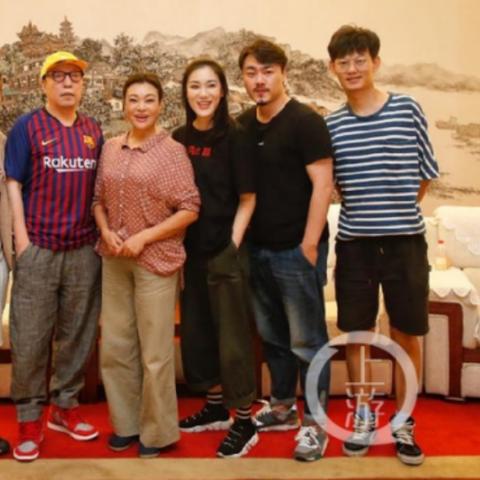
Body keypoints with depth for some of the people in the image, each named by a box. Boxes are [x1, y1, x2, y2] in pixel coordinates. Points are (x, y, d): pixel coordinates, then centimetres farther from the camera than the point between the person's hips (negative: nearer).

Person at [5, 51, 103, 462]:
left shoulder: (94, 131, 10)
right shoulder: (27, 127, -1)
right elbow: (14, 184, -3)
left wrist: (104, 232, 7)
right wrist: (22, 237, -9)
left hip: (84, 248, 4)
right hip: (39, 247, -4)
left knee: (78, 334, 11)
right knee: (30, 337, 1)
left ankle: (65, 407, 27)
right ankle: (29, 420, 14)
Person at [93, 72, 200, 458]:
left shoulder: (171, 151, -7)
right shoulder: (111, 148, 7)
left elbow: (190, 209, -10)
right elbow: (99, 198, 13)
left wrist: (144, 238, -15)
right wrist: (106, 232, -6)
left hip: (156, 259, -5)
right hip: (115, 260, 5)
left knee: (155, 351, 4)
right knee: (115, 345, 12)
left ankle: (158, 431, 21)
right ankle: (126, 422, 29)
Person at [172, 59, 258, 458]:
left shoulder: (234, 138, -10)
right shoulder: (178, 139, 5)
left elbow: (247, 199, -9)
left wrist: (232, 246, -13)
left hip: (225, 251, -6)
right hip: (190, 251, 6)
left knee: (232, 336, 1)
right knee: (196, 332, 15)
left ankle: (244, 422, 15)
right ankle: (215, 407, 33)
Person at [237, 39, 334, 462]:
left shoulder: (305, 121, -10)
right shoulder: (243, 125, 9)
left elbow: (322, 184, -14)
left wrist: (309, 245, -17)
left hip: (296, 250, -6)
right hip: (258, 249, 7)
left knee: (307, 341, 3)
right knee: (272, 336, 17)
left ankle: (315, 423, 16)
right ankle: (282, 407, 33)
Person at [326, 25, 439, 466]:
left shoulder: (407, 109, -2)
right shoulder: (332, 125, 3)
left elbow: (426, 174, 5)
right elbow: (328, 185, 10)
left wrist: (394, 209, 7)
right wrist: (365, 208, 0)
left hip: (404, 240, -1)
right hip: (354, 243, 2)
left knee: (406, 334, 7)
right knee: (356, 333, 9)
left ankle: (403, 423, 24)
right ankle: (364, 417, 27)